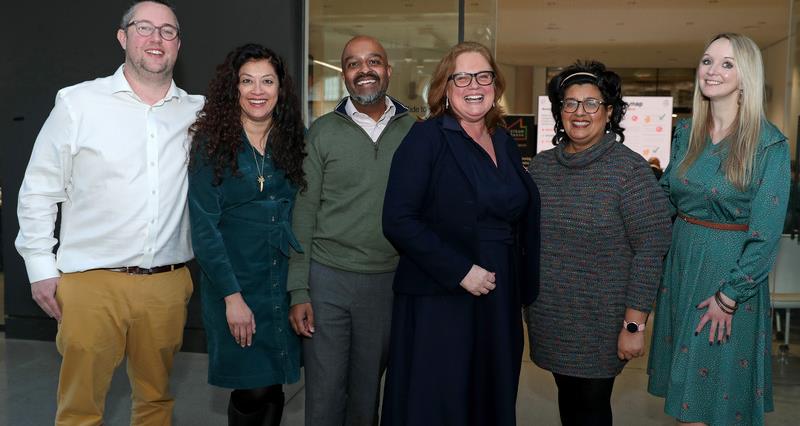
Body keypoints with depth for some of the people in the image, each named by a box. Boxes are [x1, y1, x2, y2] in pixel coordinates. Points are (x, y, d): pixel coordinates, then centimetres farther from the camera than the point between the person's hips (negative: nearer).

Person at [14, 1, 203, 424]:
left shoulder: (197, 112, 7)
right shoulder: (78, 103, -1)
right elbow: (38, 191, 2)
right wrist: (41, 268, 0)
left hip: (168, 282, 3)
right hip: (91, 281, -2)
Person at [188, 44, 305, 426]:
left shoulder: (292, 141, 4)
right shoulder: (212, 142, -6)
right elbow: (204, 226, -9)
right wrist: (232, 295, -14)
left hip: (284, 283, 3)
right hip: (234, 283, -3)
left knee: (272, 387, 9)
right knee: (251, 390, 0)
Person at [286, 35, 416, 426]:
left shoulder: (414, 131, 3)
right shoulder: (323, 132, 0)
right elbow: (303, 213, -1)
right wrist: (299, 291, -5)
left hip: (390, 280, 1)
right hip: (327, 278, -1)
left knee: (367, 393, 15)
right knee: (324, 394, 7)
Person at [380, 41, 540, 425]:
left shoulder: (505, 143, 11)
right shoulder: (426, 137, -7)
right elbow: (398, 220, -16)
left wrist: (524, 287, 10)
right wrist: (460, 272, -19)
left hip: (499, 302, 6)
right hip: (438, 301, -6)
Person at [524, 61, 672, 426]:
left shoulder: (630, 169, -11)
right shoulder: (540, 166, 4)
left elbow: (650, 249, -13)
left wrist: (634, 324, -15)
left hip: (602, 324, -4)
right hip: (548, 320, 4)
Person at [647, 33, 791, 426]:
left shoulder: (769, 144, -11)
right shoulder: (686, 133, 5)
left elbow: (765, 234, -14)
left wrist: (729, 296, -16)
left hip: (732, 271, -5)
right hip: (680, 263, 5)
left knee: (721, 390, 6)